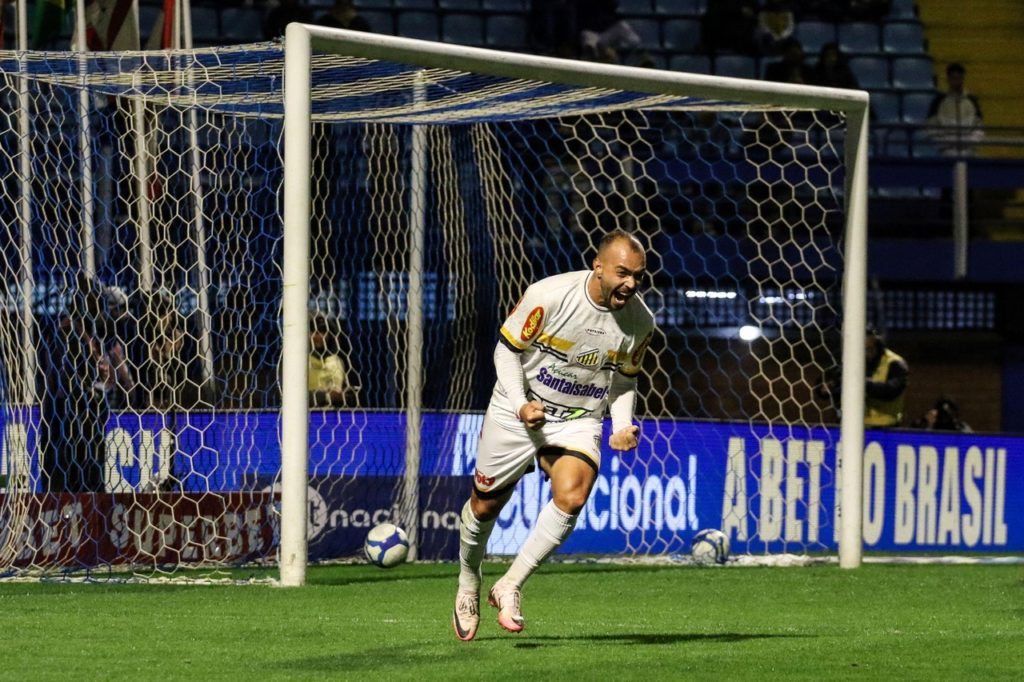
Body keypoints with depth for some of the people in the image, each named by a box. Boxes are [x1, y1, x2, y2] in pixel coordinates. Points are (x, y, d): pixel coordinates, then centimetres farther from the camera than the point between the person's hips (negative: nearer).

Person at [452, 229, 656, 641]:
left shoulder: (640, 322, -7)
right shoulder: (549, 295, -21)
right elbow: (507, 348, -8)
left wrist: (622, 427, -5)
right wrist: (520, 403, -20)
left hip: (579, 422, 2)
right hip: (517, 413, -2)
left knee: (572, 497, -26)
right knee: (485, 505, 9)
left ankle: (510, 587, -12)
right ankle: (468, 584, 40)